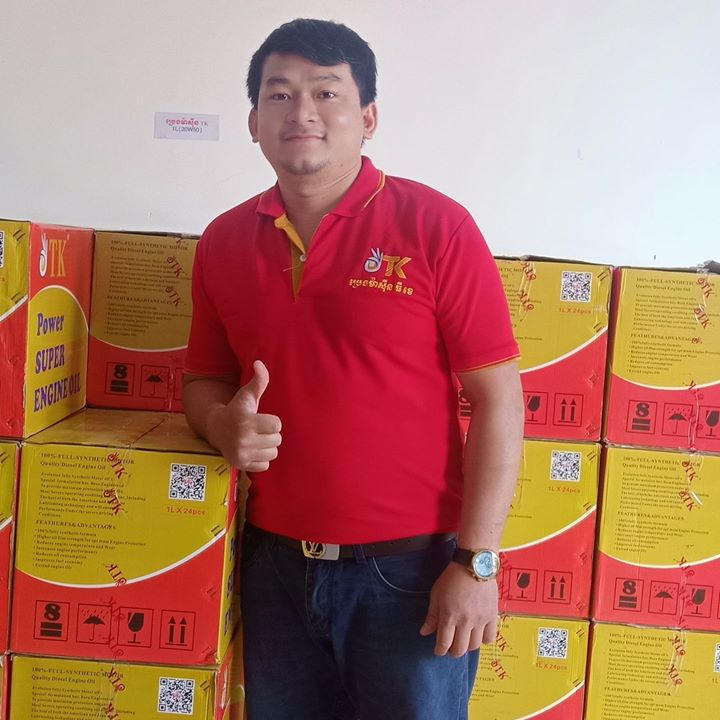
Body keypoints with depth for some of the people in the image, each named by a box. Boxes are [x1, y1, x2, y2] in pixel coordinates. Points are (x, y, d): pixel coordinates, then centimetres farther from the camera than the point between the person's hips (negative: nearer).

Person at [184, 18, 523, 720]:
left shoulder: (436, 227, -9)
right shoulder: (224, 241, 4)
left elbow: (497, 399, -9)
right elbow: (204, 380, 14)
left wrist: (476, 563, -12)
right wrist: (224, 423, -9)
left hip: (409, 569, -4)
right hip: (275, 566, 4)